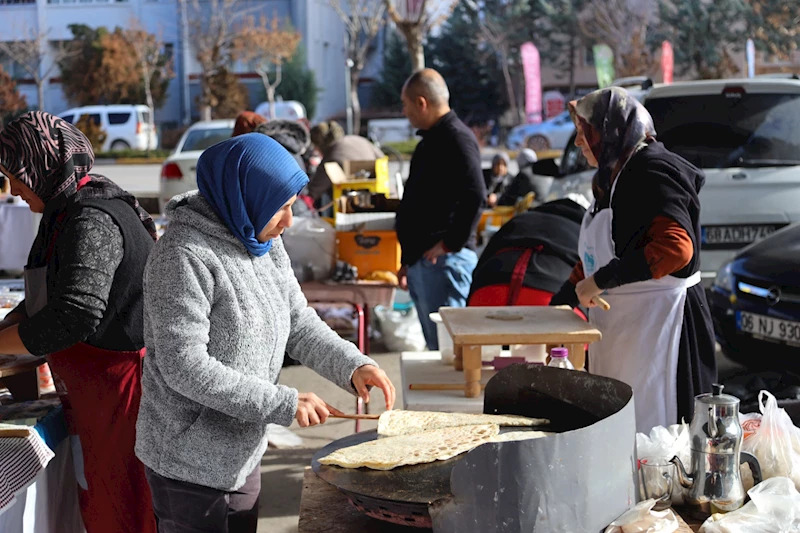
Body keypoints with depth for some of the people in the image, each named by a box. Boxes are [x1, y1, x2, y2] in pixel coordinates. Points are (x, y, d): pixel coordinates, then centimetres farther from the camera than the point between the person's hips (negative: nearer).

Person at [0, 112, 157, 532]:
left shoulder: (92, 222, -22)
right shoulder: (68, 211, 10)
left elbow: (74, 316, -30)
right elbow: (46, 295, 20)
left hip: (118, 383, -10)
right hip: (90, 389, 10)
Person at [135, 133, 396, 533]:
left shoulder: (264, 245, 4)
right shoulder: (184, 256, -22)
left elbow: (298, 322, 9)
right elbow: (184, 365, -27)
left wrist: (352, 365, -9)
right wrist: (282, 404, -26)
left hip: (242, 455, 8)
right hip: (191, 466, -8)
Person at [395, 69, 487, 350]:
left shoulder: (457, 139, -11)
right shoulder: (432, 139, 21)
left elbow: (474, 195, -24)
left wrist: (450, 244, -20)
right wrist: (408, 260, 26)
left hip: (443, 261, -10)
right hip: (422, 261, 10)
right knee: (436, 345, 14)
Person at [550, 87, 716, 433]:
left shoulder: (652, 173, -15)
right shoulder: (612, 178, 14)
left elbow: (677, 247, -30)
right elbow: (593, 259, 22)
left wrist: (601, 281, -26)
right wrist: (555, 307, 18)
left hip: (658, 323, -10)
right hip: (618, 326, 10)